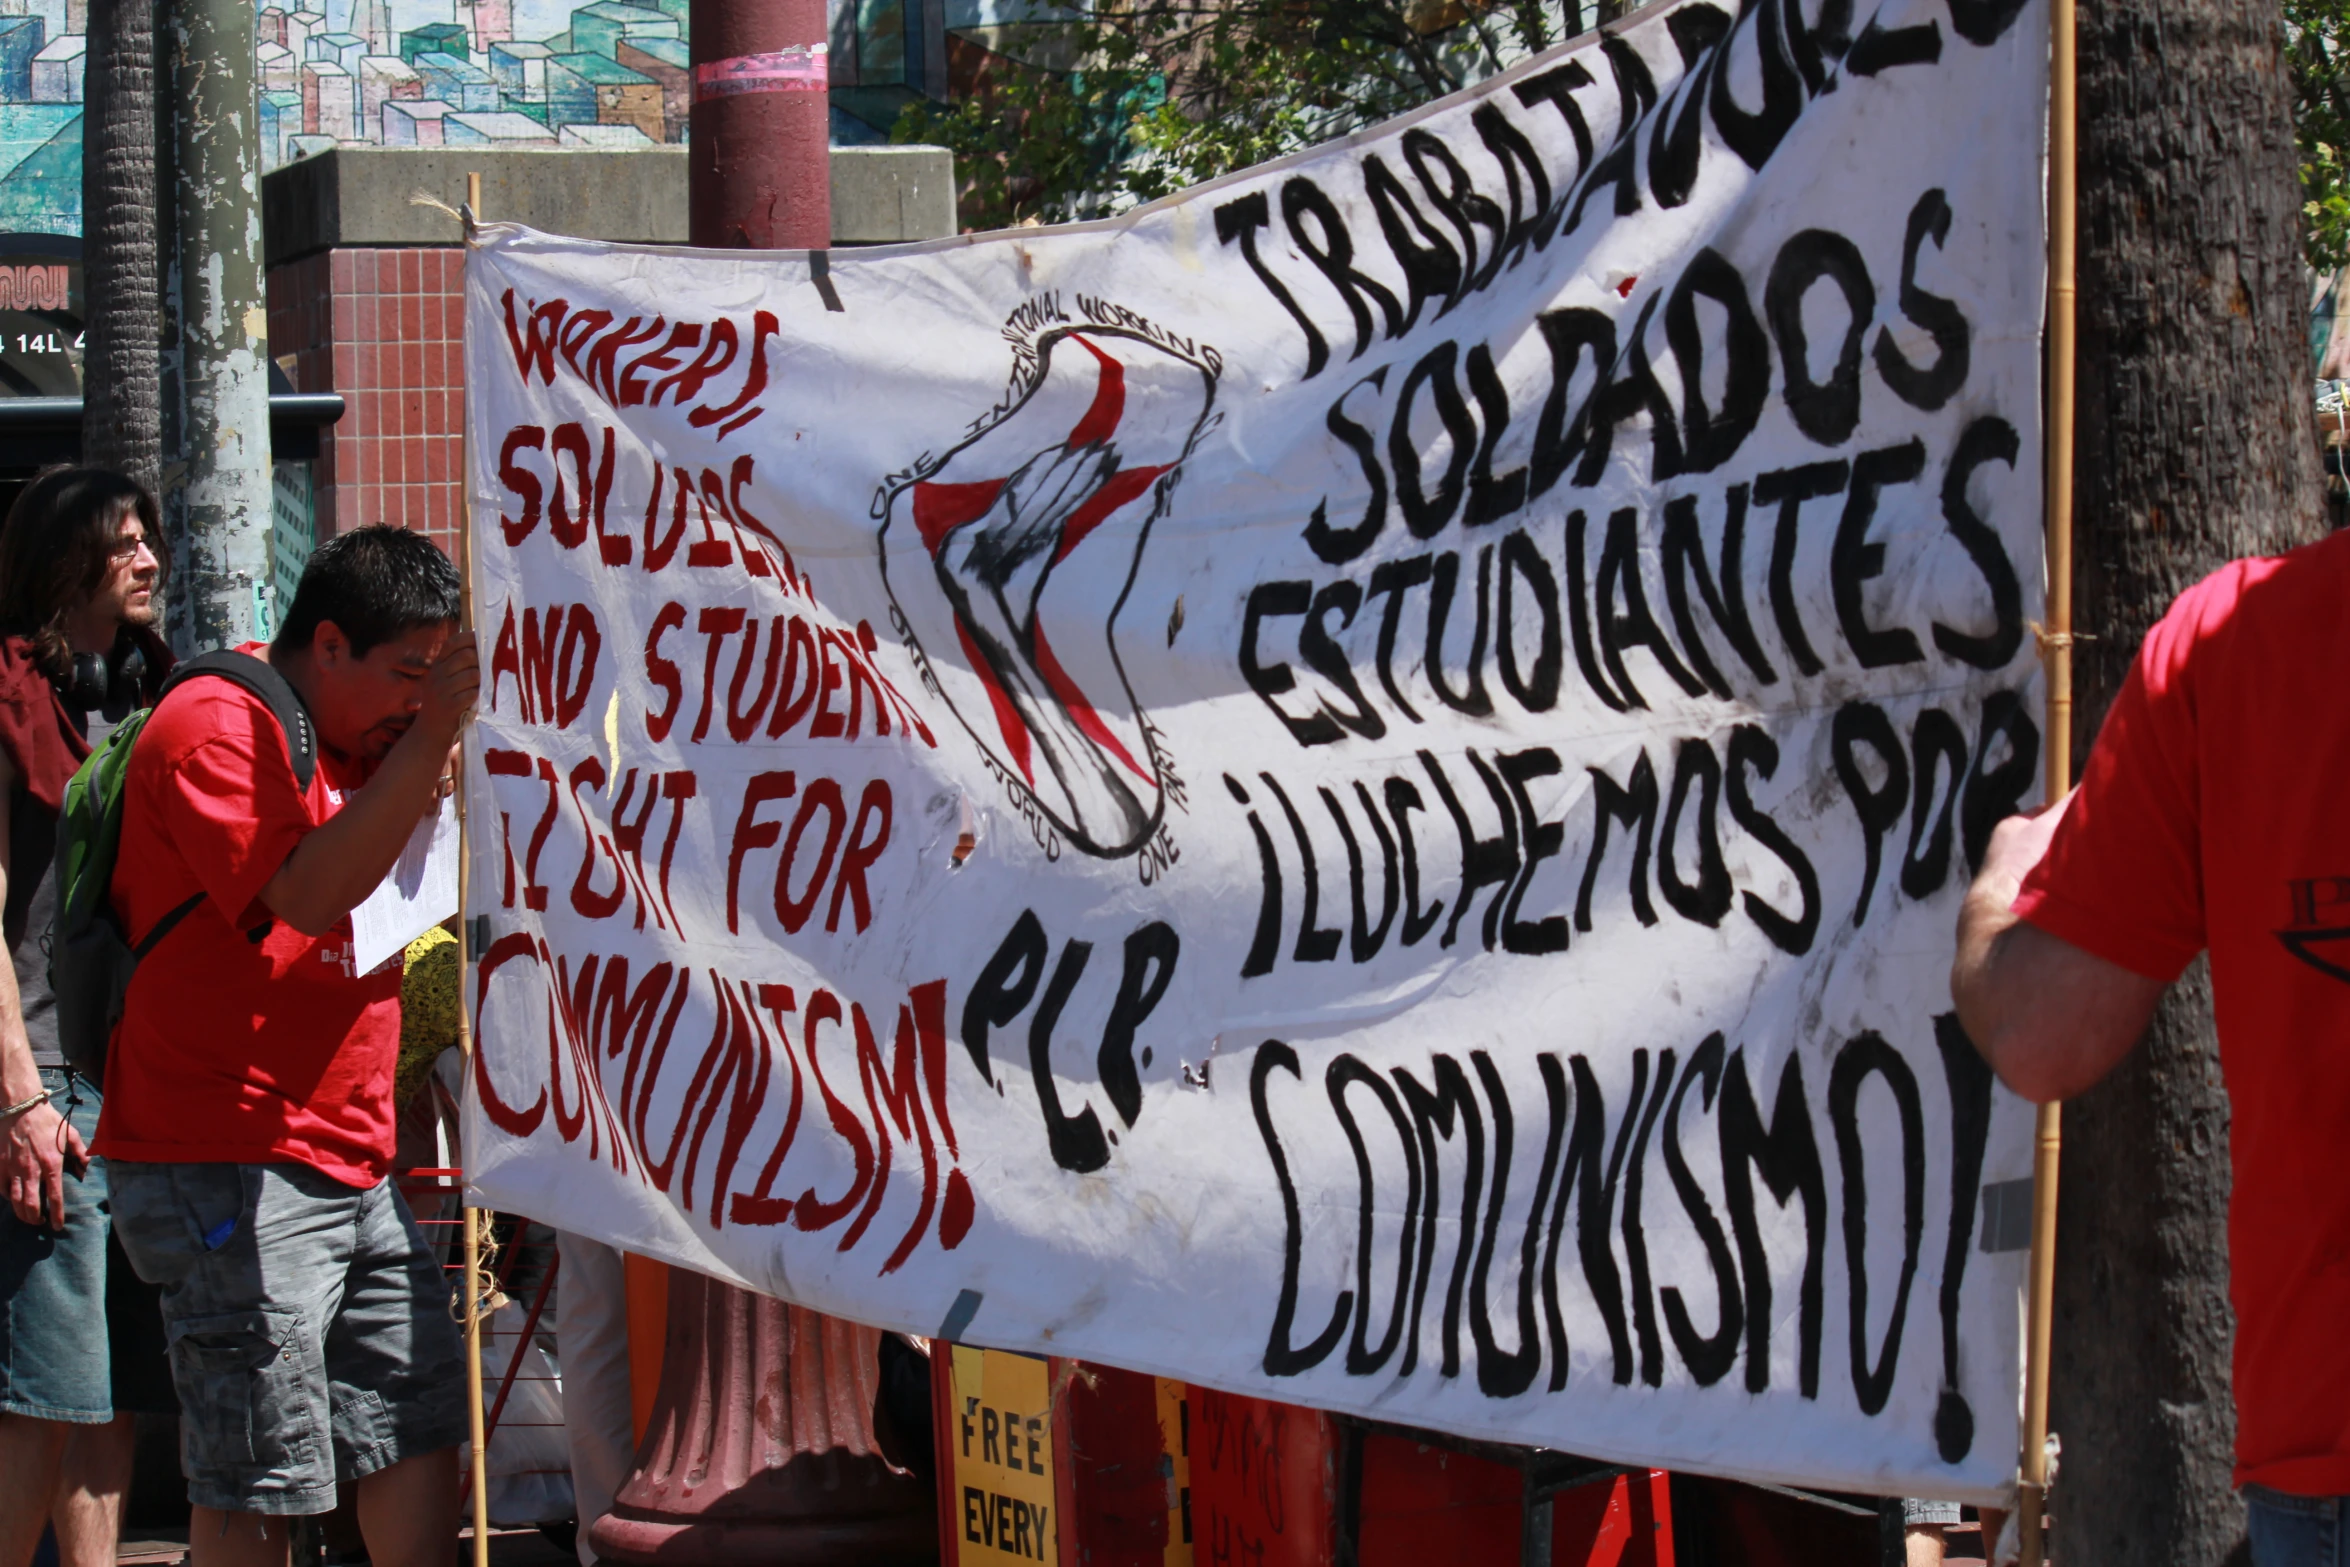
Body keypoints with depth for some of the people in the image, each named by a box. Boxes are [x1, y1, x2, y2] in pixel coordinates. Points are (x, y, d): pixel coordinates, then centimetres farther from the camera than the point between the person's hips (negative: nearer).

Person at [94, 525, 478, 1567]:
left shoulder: (352, 737, 18)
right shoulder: (216, 727, -12)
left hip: (350, 1167, 9)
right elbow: (308, 894, -24)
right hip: (230, 1168, -9)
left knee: (419, 1440, 7)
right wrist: (427, 737, -25)